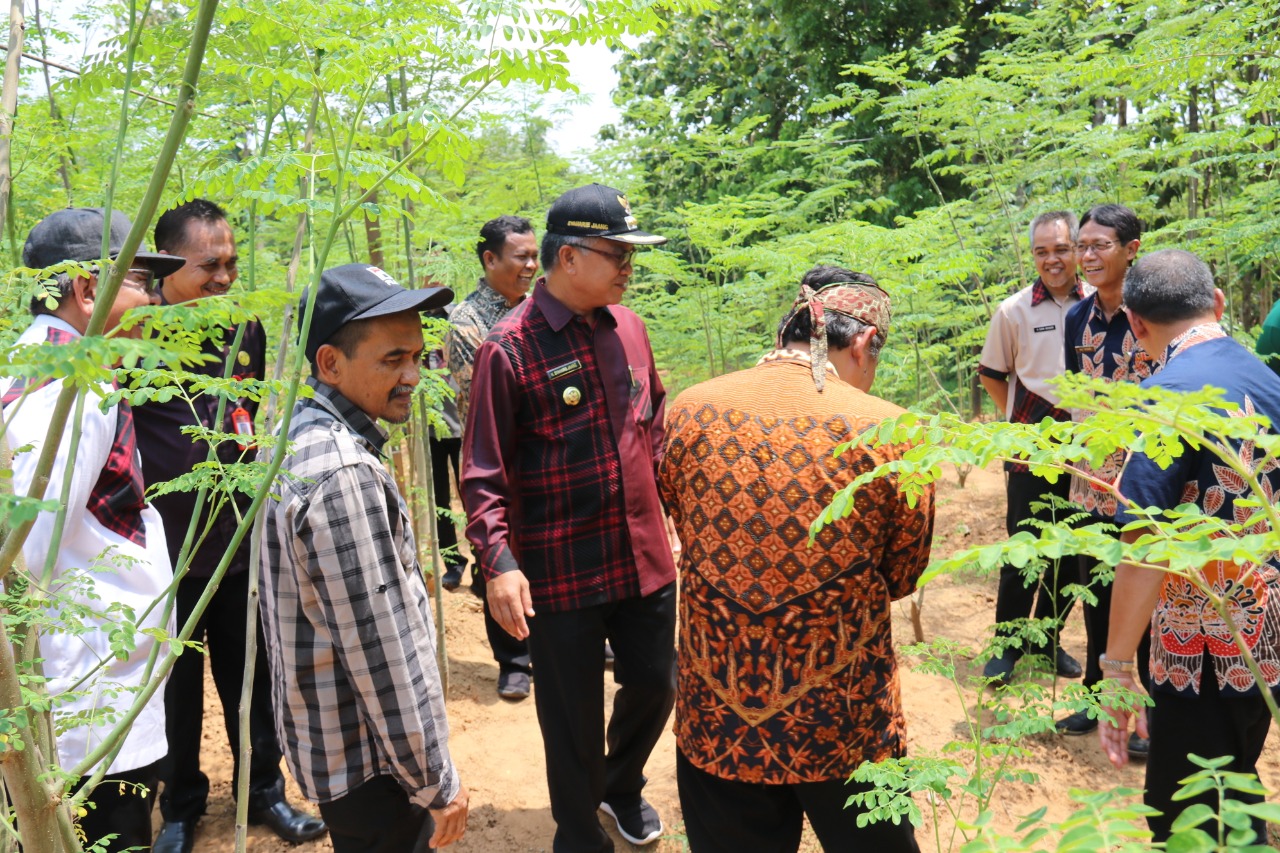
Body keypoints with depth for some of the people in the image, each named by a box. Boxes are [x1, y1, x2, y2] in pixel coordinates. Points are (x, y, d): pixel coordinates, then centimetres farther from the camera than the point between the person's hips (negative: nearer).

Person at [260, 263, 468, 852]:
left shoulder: (297, 432, 3)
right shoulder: (344, 473, -28)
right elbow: (378, 649, -26)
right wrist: (436, 781, -18)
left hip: (322, 732, 9)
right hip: (367, 760, -9)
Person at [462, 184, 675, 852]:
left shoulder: (626, 325, 4)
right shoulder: (509, 347, -14)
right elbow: (483, 470, -14)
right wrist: (499, 561, -23)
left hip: (644, 558, 6)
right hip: (561, 572, -5)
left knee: (654, 685, 19)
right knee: (573, 720, 9)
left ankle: (621, 786, 49)